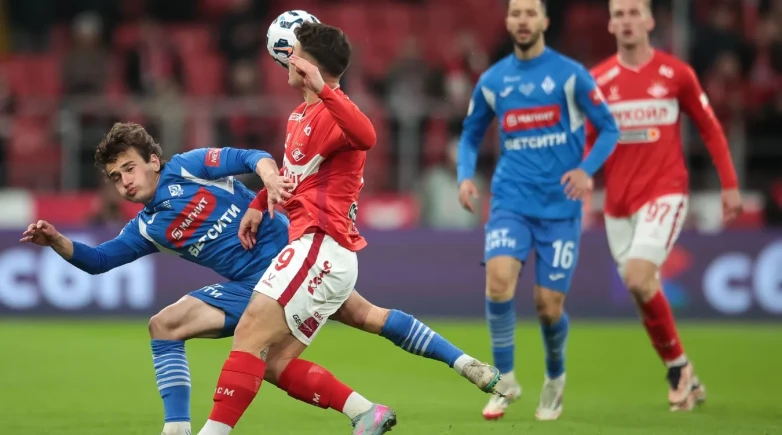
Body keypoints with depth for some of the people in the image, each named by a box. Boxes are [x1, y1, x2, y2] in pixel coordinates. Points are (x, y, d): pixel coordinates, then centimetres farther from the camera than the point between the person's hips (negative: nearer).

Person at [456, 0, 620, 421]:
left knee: (549, 304, -1)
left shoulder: (570, 74, -2)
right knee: (499, 278, -23)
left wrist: (586, 169, -14)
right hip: (511, 200, 2)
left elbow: (609, 129, 2)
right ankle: (505, 380, -7)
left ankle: (555, 379, 30)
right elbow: (471, 135, 19)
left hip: (560, 205, -2)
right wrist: (466, 176, 0)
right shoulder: (492, 80, 7)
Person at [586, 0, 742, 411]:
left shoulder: (676, 74, -2)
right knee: (644, 293, 5)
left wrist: (729, 184, 3)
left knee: (638, 278, -23)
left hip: (665, 193, -4)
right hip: (618, 202, 4)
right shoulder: (598, 80, 3)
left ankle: (678, 367, -4)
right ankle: (684, 379, 21)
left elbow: (710, 128, 7)